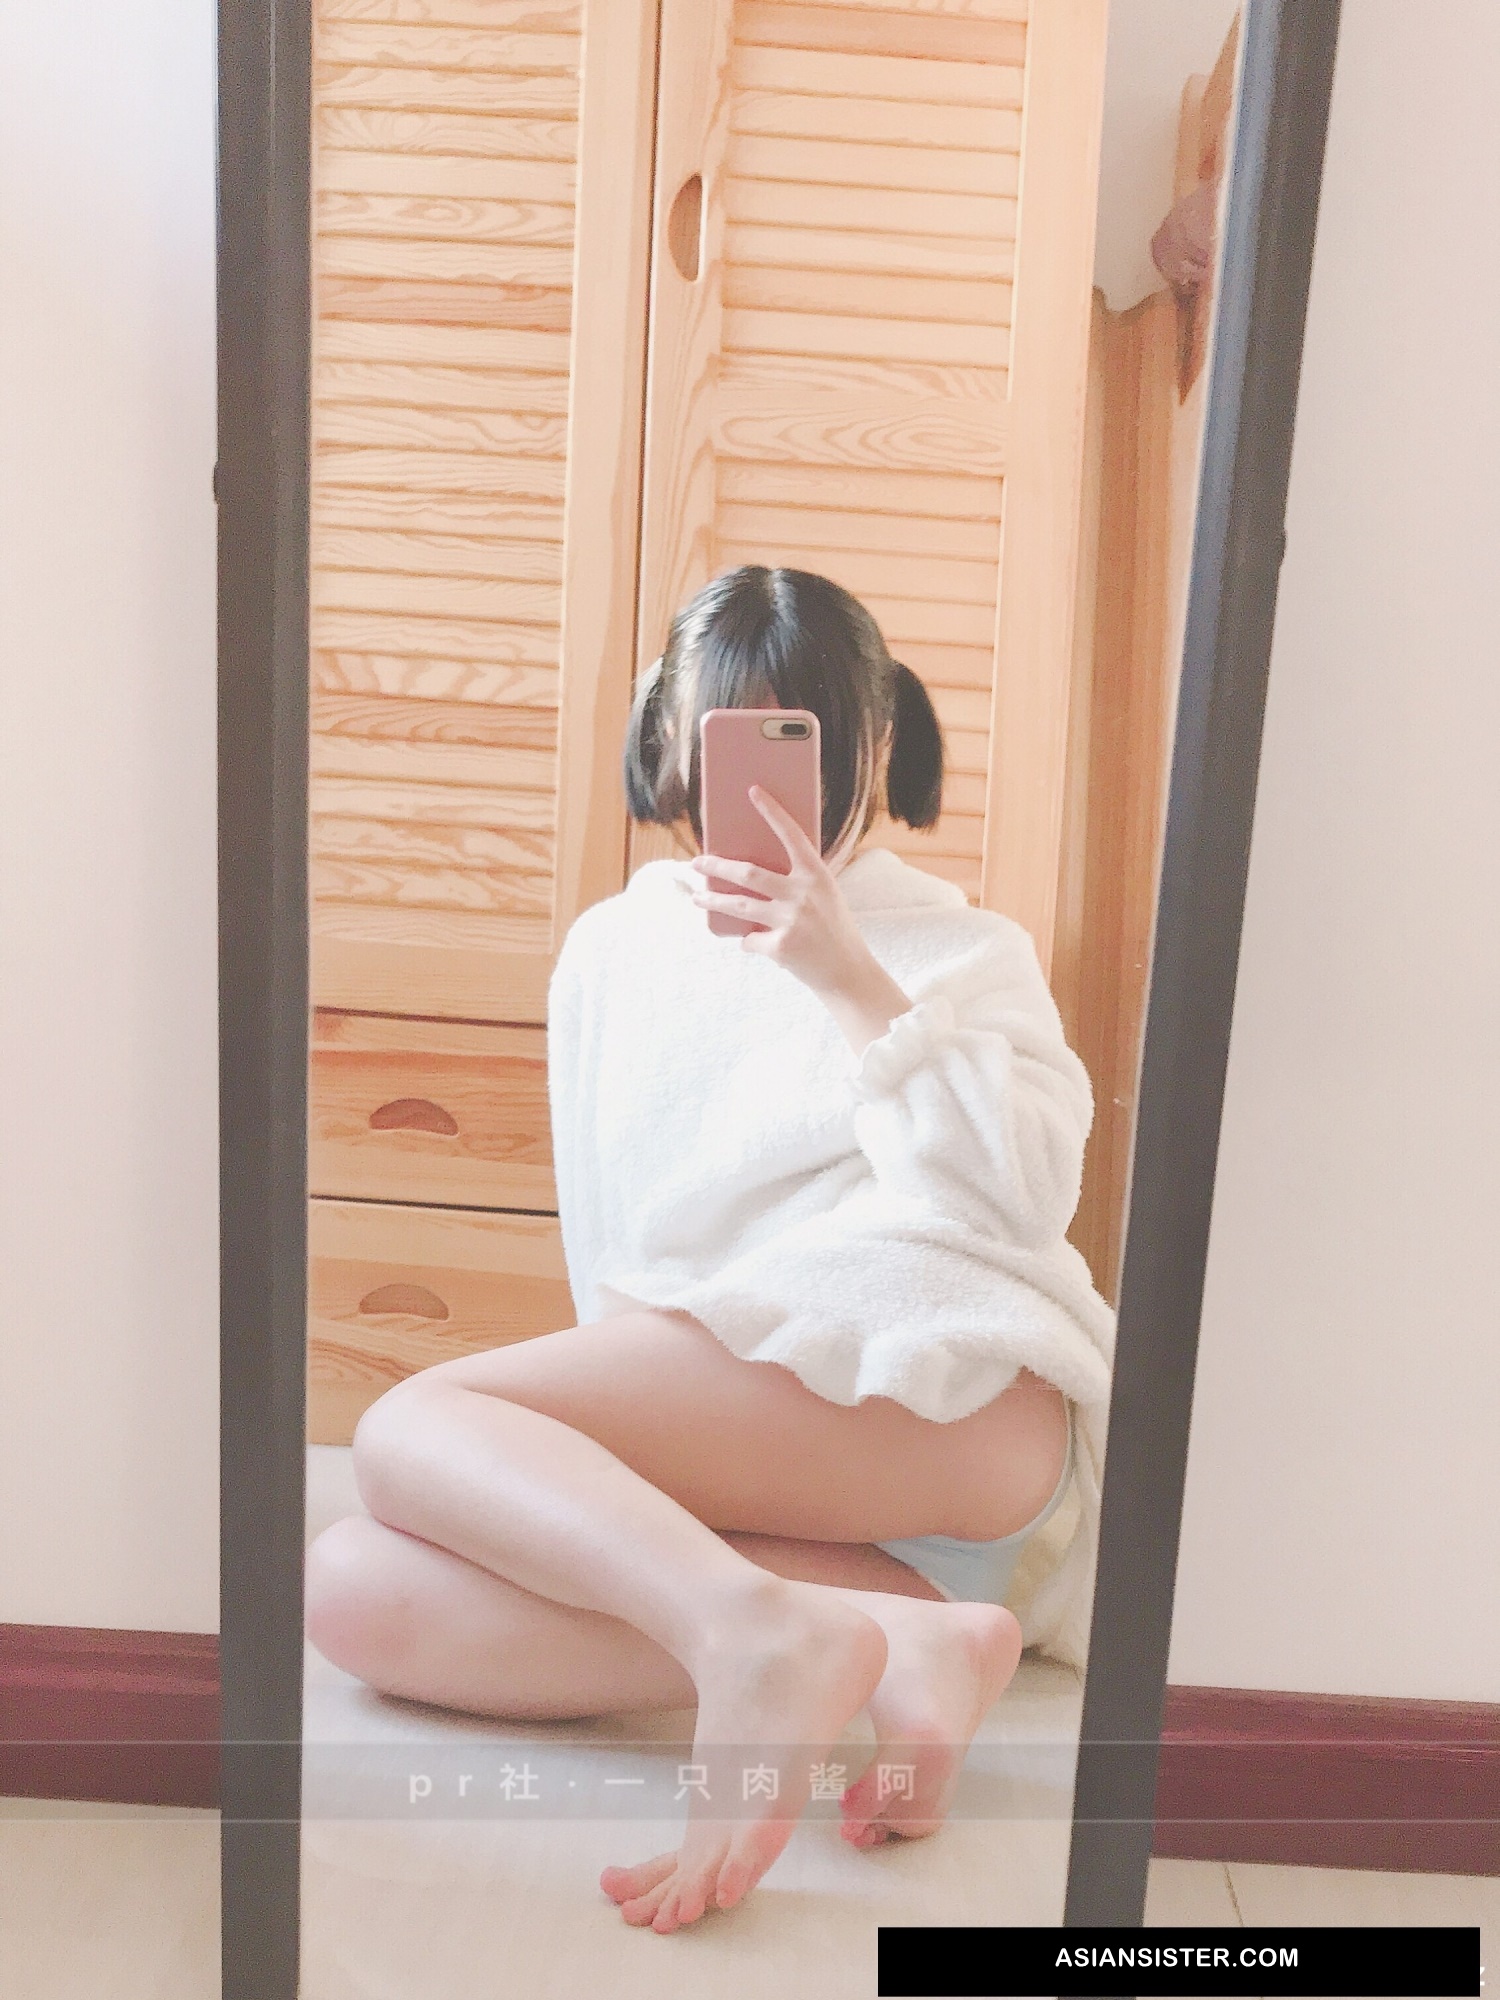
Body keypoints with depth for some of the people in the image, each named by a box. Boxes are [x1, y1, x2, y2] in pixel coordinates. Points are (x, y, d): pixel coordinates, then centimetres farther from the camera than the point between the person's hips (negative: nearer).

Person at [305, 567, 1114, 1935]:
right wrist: (633, 1446, 10)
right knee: (350, 1589, -20)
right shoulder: (613, 951, 20)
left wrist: (850, 980, -10)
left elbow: (1030, 1193, -6)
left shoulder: (961, 949, 12)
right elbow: (606, 1255, 20)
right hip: (698, 1456, 6)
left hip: (944, 1385, -5)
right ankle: (901, 1632, -26)